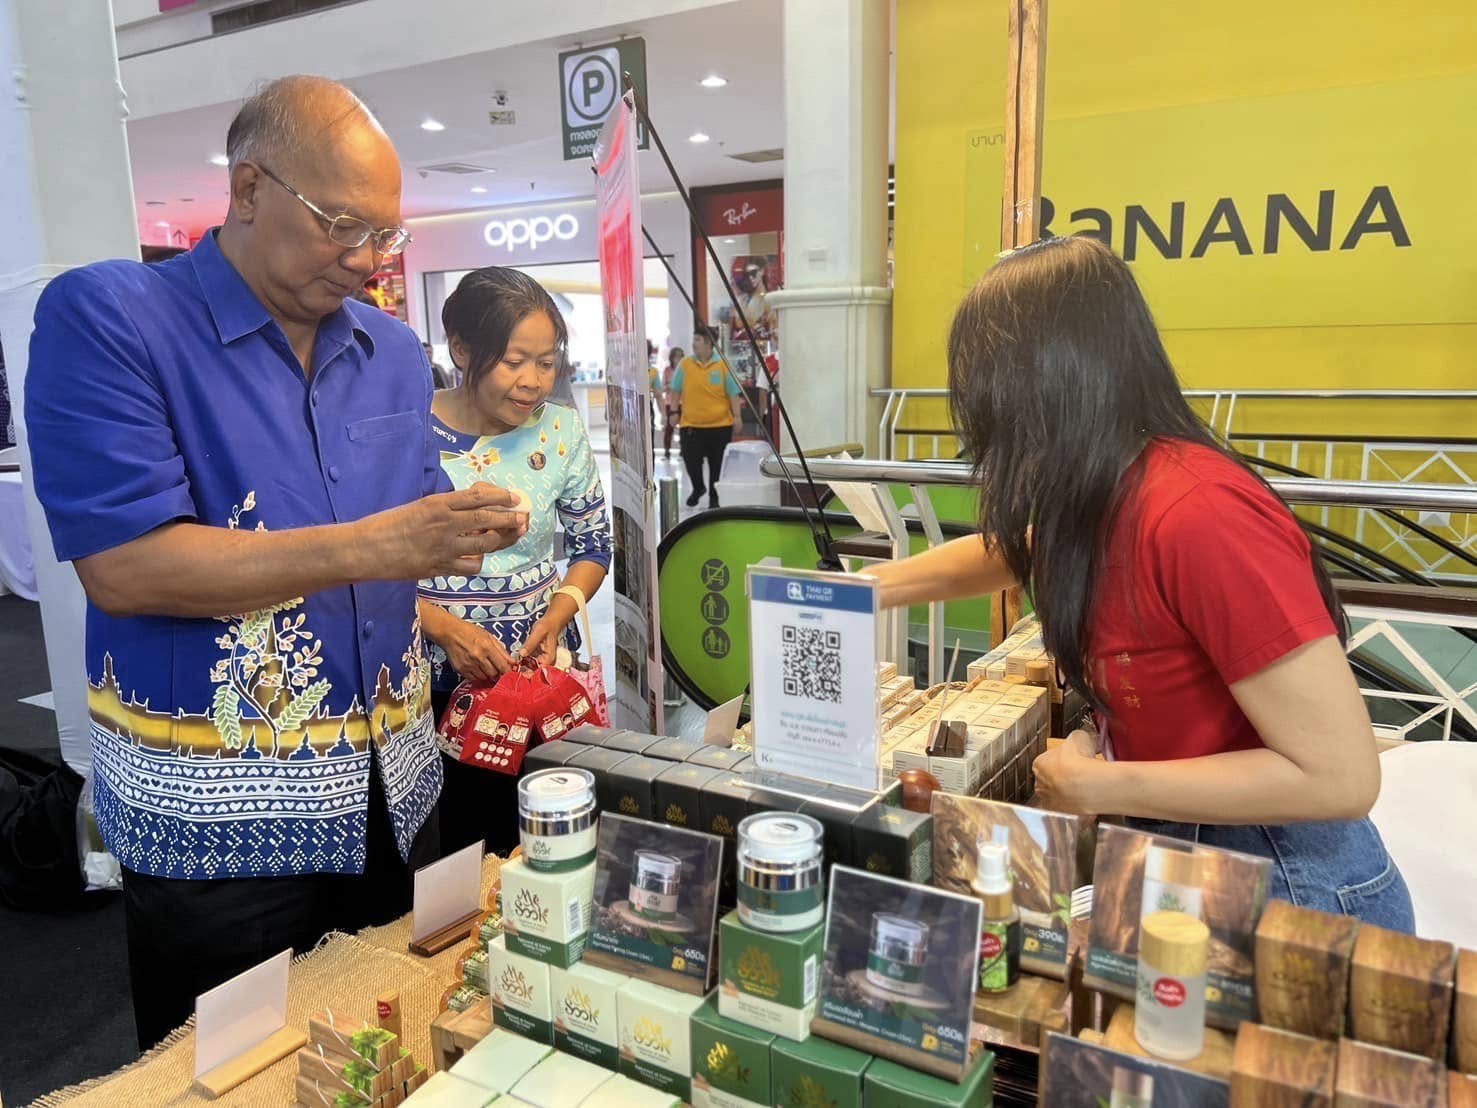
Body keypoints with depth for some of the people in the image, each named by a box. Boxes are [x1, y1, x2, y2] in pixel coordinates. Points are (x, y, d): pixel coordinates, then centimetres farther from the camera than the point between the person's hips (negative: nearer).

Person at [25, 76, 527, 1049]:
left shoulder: (395, 352, 6)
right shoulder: (105, 318, -11)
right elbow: (123, 565, -21)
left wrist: (458, 535, -9)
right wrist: (372, 547, -26)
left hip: (392, 789, 5)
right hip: (215, 817, -5)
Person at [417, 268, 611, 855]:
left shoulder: (560, 431, -2)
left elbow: (593, 545, 7)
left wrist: (558, 614, -11)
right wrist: (445, 629, -20)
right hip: (431, 683, -2)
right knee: (441, 856, 8)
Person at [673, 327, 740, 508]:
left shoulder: (722, 365, -3)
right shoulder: (685, 364, 1)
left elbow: (732, 393, 0)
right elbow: (676, 391, 7)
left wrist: (736, 415, -4)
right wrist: (674, 412, 4)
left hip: (720, 424, -1)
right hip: (691, 424, 1)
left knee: (718, 463, 6)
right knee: (691, 459, 1)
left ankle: (714, 496, 23)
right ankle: (698, 488, 29)